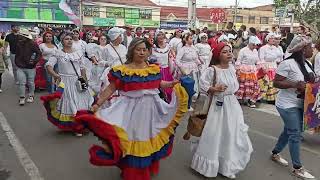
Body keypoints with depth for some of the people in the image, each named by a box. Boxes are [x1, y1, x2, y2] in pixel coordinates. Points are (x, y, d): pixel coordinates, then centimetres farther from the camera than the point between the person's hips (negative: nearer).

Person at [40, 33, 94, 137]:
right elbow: (48, 65, -8)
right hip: (65, 82, -3)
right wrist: (55, 75, -23)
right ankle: (73, 127, 16)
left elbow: (82, 68, 12)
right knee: (69, 104, 1)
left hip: (78, 81, 3)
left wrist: (83, 78, 0)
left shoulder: (78, 53, 9)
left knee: (81, 102, 4)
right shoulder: (58, 53, 0)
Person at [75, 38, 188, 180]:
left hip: (151, 108, 4)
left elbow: (158, 83, 19)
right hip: (131, 109, -4)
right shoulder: (122, 70, -10)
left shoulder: (154, 68, 3)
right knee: (132, 138, 5)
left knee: (148, 138, 17)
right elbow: (111, 89, -9)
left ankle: (148, 167, 41)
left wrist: (171, 84, 4)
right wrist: (98, 104, -13)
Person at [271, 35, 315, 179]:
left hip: (300, 104, 9)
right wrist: (296, 84, -28)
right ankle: (297, 168, 11)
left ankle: (275, 154, 37)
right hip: (287, 105, -9)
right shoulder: (288, 63, -18)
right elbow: (276, 82, -19)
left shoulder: (305, 64, 7)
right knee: (295, 134, -3)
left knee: (289, 131, 18)